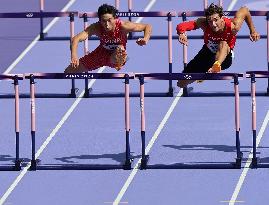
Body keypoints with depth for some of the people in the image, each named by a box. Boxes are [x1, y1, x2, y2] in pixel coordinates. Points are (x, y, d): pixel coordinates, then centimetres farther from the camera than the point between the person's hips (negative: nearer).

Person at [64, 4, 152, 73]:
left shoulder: (123, 26, -33)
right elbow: (76, 39, -39)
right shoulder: (96, 28, -30)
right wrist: (74, 55, -57)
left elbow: (148, 27, -26)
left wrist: (145, 39, -47)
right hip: (101, 54, 3)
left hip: (115, 57, -3)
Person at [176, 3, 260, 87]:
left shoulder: (233, 27, -29)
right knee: (182, 83, 2)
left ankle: (216, 66, -62)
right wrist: (182, 34, -56)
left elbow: (244, 10, -11)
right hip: (207, 54, 2)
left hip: (225, 58, -2)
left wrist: (252, 31, -8)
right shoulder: (204, 23, -27)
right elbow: (182, 26, -34)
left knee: (223, 44, -38)